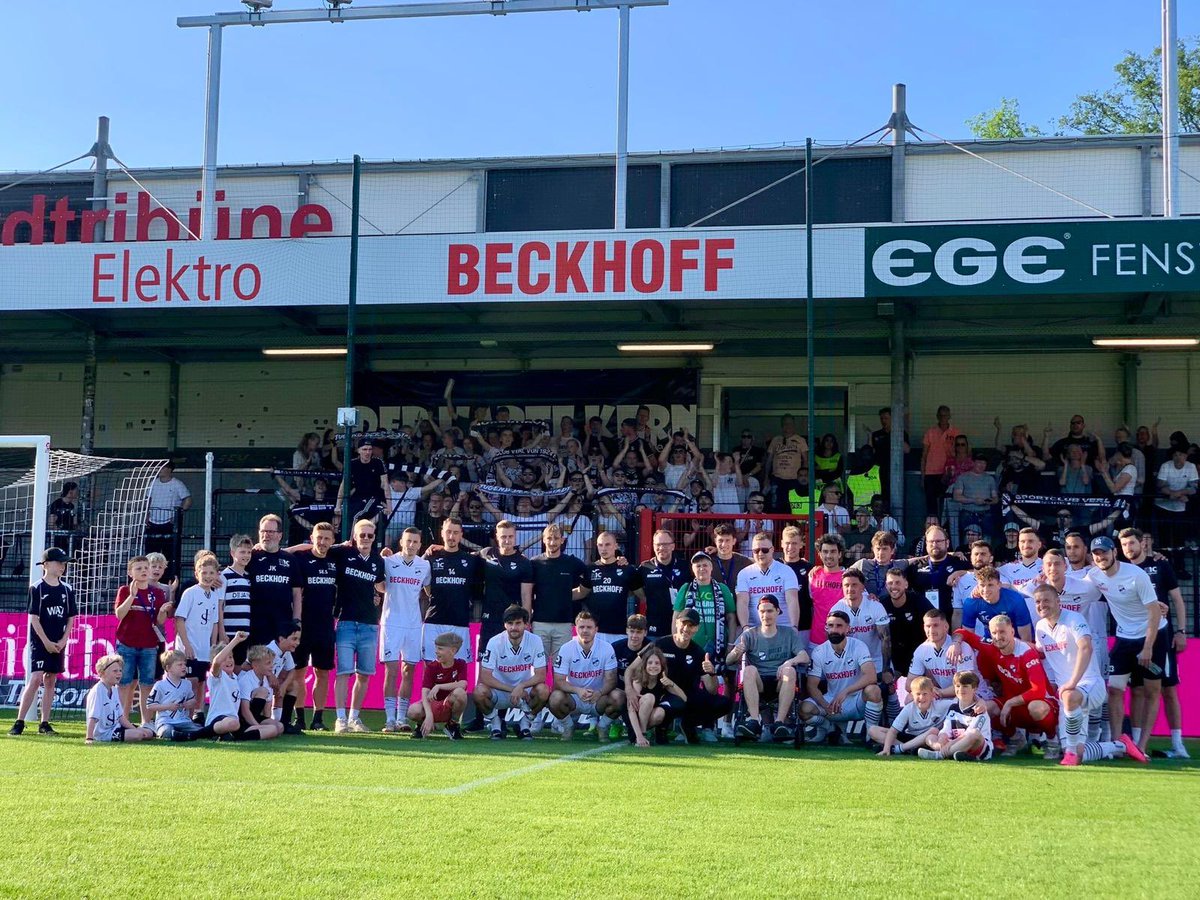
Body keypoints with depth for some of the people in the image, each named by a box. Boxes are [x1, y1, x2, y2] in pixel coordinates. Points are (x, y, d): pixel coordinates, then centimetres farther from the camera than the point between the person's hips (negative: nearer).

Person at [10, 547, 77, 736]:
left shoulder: (67, 590, 8)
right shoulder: (37, 588, -5)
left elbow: (71, 618, 10)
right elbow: (34, 618, -8)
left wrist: (63, 641, -3)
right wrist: (46, 642, -13)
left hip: (59, 644, 5)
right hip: (40, 641, -5)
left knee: (50, 680, 7)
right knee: (36, 678, -14)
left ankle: (44, 723, 11)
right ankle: (19, 722, -11)